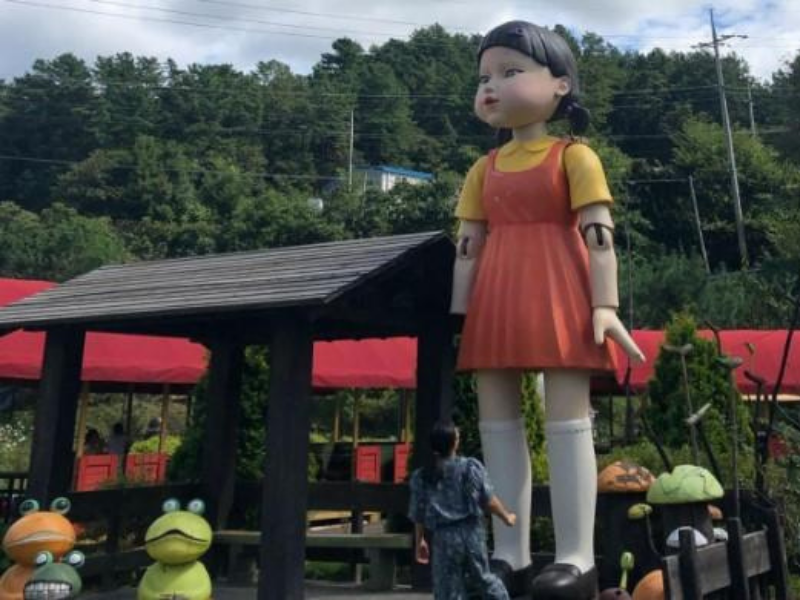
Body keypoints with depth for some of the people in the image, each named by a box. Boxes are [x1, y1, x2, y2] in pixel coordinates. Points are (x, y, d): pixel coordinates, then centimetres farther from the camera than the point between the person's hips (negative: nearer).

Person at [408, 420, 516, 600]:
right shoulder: (471, 467, -4)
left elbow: (418, 515, 4)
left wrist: (420, 541, 17)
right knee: (482, 577, 23)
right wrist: (506, 517, 14)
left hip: (444, 537, 0)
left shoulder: (421, 476, 0)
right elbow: (489, 500, -3)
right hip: (471, 531, 0)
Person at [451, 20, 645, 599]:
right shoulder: (484, 169, 15)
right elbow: (468, 247, 12)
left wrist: (605, 306, -15)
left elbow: (599, 237, -6)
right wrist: (458, 315, 8)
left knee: (566, 420, -7)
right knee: (497, 422, 5)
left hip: (557, 297, -6)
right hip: (498, 304, 6)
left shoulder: (574, 157, 0)